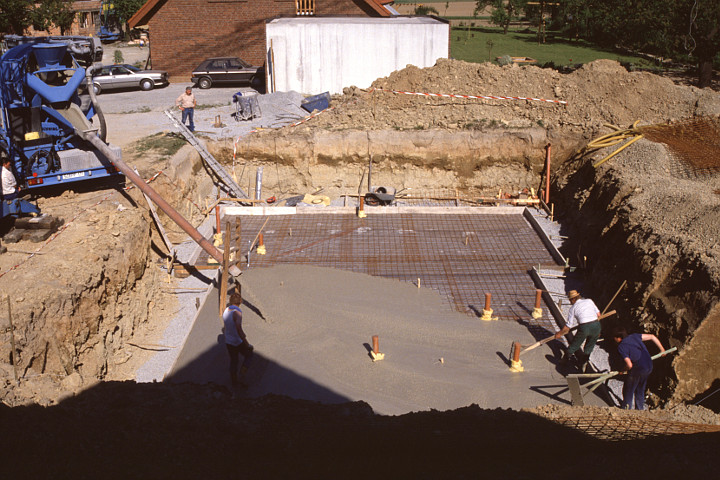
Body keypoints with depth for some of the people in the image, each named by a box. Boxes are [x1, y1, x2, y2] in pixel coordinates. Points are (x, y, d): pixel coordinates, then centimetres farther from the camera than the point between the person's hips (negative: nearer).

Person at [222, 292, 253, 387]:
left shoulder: (226, 311, -1)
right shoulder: (237, 313, -25)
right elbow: (239, 330, -31)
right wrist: (247, 344, -26)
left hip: (228, 342, 6)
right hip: (238, 342, -6)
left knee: (233, 360, 22)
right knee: (249, 354, 17)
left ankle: (234, 381, 35)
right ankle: (242, 378, 10)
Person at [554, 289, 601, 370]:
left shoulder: (573, 308, 9)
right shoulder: (589, 301, 17)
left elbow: (568, 326, 10)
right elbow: (598, 315, 15)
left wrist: (559, 334, 24)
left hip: (584, 327, -3)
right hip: (596, 325, 3)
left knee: (574, 345, 20)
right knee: (589, 348, 23)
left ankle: (565, 360, 35)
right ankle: (583, 364, 30)